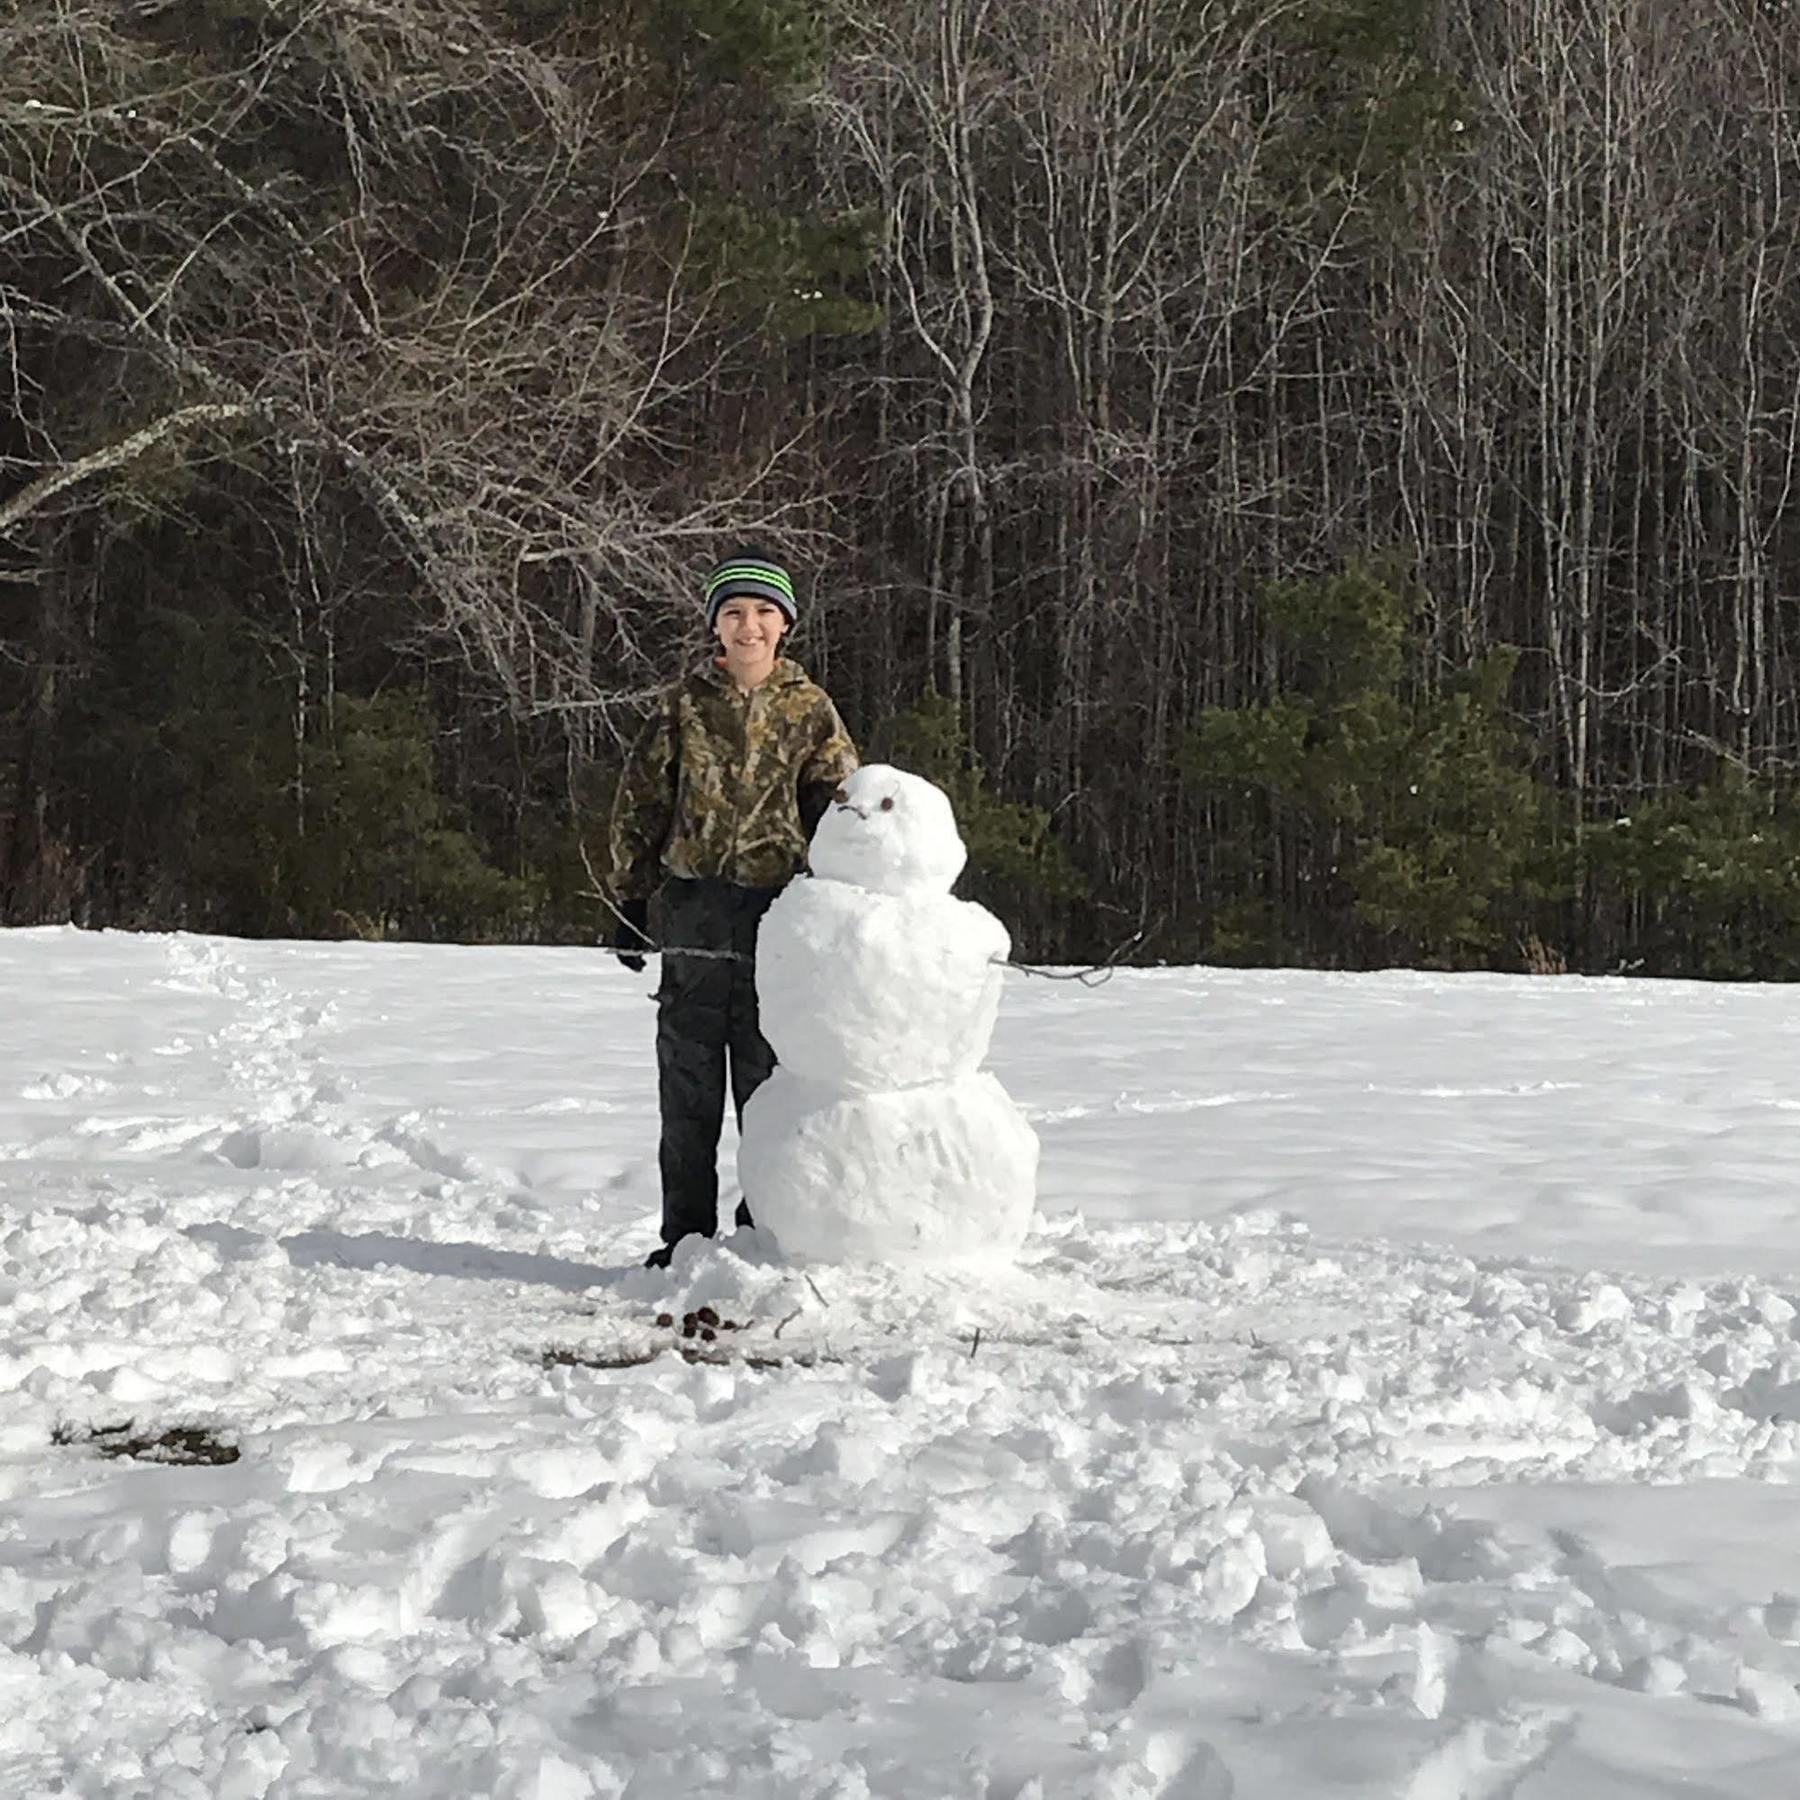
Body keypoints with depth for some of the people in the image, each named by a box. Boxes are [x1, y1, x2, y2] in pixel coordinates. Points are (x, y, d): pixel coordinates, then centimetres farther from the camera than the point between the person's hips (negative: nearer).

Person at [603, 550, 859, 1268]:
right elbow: (640, 803, 8)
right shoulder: (683, 703, 5)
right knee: (688, 1075, 5)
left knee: (768, 1072, 2)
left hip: (776, 908, -1)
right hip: (695, 906, 1)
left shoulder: (809, 708, 5)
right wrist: (628, 900, 6)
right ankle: (686, 1232, 14)